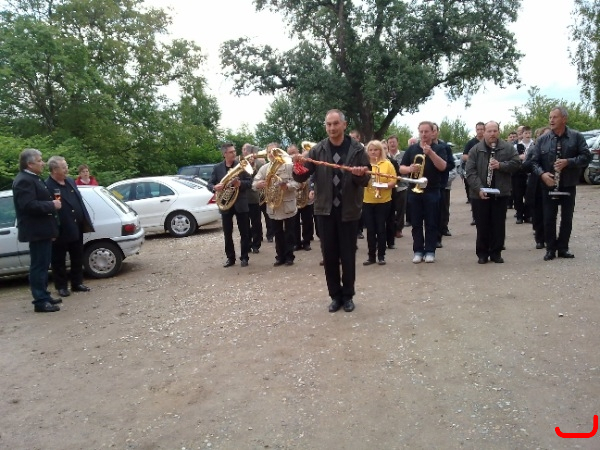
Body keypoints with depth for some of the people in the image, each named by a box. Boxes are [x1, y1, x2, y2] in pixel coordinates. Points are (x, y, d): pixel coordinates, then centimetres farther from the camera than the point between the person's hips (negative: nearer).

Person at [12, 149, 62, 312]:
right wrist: (52, 205, -20)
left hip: (42, 230, 11)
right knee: (39, 266, -6)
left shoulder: (33, 178, 16)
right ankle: (40, 301, -1)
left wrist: (53, 203, 10)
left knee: (42, 265, 16)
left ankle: (44, 296, 25)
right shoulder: (24, 180, -18)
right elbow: (28, 205, -28)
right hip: (36, 231, -11)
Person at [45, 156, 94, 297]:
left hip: (76, 229, 7)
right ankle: (61, 286, 20)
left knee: (77, 259, 14)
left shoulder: (71, 181, 10)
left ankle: (77, 283, 26)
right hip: (60, 231, -7)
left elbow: (80, 202, 14)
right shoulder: (47, 186, -14)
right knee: (59, 261, 8)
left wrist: (86, 222, 11)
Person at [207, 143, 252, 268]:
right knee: (227, 233, 7)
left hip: (240, 203, -1)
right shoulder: (217, 168, 4)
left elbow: (249, 182, -3)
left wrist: (240, 183, -23)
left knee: (244, 232, 4)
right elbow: (210, 184, 5)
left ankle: (244, 257, 15)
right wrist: (215, 187, -18)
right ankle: (230, 257, 19)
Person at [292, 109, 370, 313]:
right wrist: (298, 167, -24)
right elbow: (301, 178, -2)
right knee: (329, 255, 7)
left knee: (348, 255, 7)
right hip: (325, 210, 1)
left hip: (349, 210, -1)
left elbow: (366, 180, -1)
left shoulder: (357, 149, -2)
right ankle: (335, 295, 21)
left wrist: (361, 175, -24)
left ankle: (348, 295, 22)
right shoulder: (317, 150, 1)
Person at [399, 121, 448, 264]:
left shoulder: (439, 148, 2)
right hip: (414, 191, 2)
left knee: (431, 223, 2)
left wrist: (430, 152, -23)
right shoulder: (411, 149, 8)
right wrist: (410, 168, -17)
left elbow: (442, 167, -13)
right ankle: (418, 251, 13)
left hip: (432, 191, -2)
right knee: (416, 223, 5)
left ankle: (430, 251, 9)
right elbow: (401, 168, 5)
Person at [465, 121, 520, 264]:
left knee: (499, 225, 6)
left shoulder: (508, 148, 5)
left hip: (500, 193, 1)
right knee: (482, 225, 3)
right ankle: (482, 253, 13)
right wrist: (479, 188, -17)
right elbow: (470, 171, -6)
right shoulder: (475, 150, 1)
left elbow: (516, 163, -1)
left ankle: (496, 253, 17)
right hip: (480, 194, -1)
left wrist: (501, 165, -17)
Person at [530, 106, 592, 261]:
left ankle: (563, 248, 20)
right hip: (549, 185, 0)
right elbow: (534, 161, 0)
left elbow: (586, 156, -7)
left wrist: (568, 162, -21)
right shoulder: (542, 139, 0)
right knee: (549, 218, 3)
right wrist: (542, 174, -18)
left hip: (569, 185, 0)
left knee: (567, 218, 8)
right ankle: (551, 249, 13)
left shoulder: (577, 137, -2)